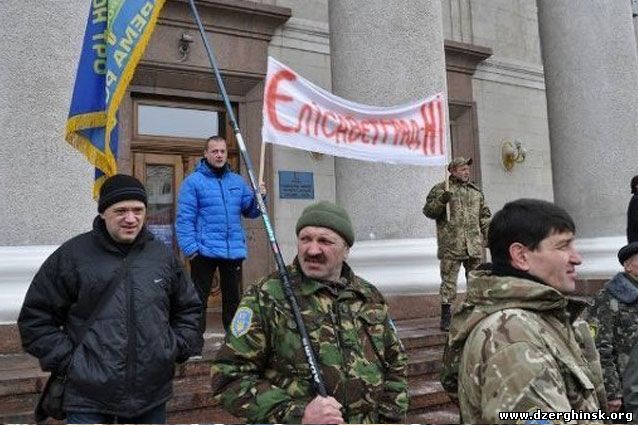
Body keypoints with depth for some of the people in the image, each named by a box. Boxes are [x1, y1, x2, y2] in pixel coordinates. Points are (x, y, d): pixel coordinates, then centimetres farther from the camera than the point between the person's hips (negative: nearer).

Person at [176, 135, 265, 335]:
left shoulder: (237, 181, 11)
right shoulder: (193, 181, -5)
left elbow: (250, 212, 11)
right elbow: (184, 218, -9)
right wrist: (190, 248, -17)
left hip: (234, 251, 5)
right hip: (205, 251, -5)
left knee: (233, 296, 17)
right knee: (199, 298, 4)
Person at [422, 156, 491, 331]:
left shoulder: (476, 191, 17)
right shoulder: (440, 189, 1)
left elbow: (484, 215, 21)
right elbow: (428, 211, -2)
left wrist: (489, 235, 12)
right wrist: (441, 201, -19)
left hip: (474, 246, 5)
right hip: (450, 246, -5)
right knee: (449, 281, -1)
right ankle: (446, 317, 6)